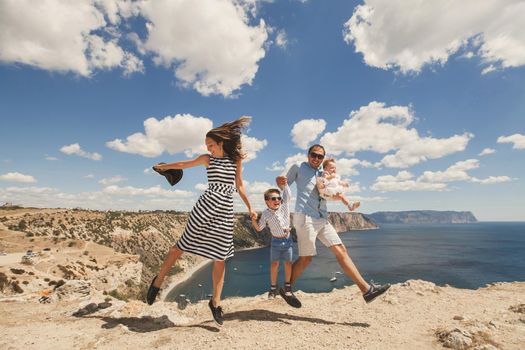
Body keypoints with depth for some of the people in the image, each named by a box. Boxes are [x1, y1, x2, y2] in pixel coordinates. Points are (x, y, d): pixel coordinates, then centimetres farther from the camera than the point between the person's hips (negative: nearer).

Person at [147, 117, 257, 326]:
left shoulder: (236, 159, 9)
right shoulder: (207, 159, 8)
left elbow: (239, 184, 16)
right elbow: (184, 164, 22)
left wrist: (249, 207, 15)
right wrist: (164, 166, 36)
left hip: (226, 212, 1)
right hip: (206, 207, -1)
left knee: (220, 258, 5)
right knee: (182, 245, 2)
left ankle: (215, 301, 20)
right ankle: (158, 280, 26)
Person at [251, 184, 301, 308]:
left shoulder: (285, 205, -11)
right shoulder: (266, 214, -12)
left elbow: (287, 192, -13)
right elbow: (259, 228, -6)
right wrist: (253, 219, -22)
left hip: (287, 239, 1)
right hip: (276, 241, -1)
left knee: (288, 263, 6)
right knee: (274, 264, 1)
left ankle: (287, 285, 24)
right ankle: (273, 287, 17)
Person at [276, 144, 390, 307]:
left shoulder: (323, 174, 22)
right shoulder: (298, 167, 5)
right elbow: (284, 184, 2)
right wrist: (279, 180, -22)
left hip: (322, 219, 6)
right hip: (305, 218, -6)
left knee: (341, 251, 2)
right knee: (306, 258, -2)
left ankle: (367, 289, 7)